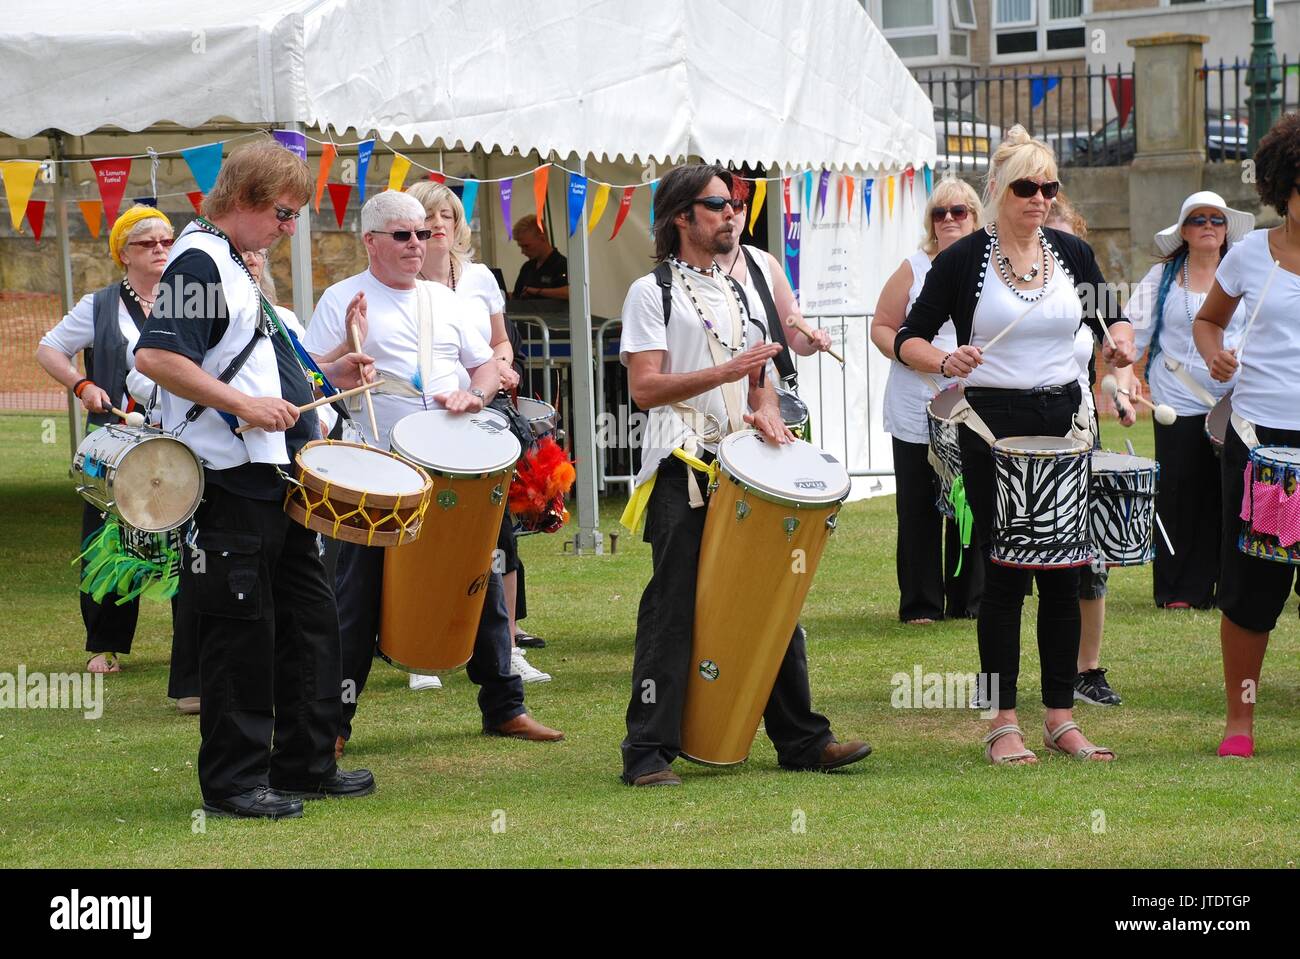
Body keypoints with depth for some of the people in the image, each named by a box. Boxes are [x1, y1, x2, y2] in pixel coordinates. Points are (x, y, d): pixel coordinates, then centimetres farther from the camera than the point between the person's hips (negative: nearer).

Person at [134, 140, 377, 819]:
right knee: (241, 634, -4)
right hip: (232, 486, -10)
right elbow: (155, 357, -24)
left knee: (310, 623, 14)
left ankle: (305, 765, 22)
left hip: (276, 482, 10)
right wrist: (245, 404, -24)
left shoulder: (234, 266, 19)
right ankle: (233, 782, 3)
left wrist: (326, 377, 13)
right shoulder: (199, 261, -12)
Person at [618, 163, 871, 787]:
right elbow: (644, 388, -11)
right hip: (682, 470, -6)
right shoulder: (652, 293, -1)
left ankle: (801, 739, 13)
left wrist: (767, 409, 1)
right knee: (673, 611, -8)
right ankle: (648, 753, -5)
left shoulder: (740, 291, 20)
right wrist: (724, 373, -19)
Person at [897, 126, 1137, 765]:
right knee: (1004, 573, -2)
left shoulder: (1073, 254, 6)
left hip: (1063, 421, 4)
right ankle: (1003, 724, 4)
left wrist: (1120, 338, -5)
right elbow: (909, 339, -4)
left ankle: (1061, 717, 13)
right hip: (993, 427, -4)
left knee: (1064, 571, 5)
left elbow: (1106, 318, 18)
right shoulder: (963, 259, -5)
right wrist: (945, 362, -24)